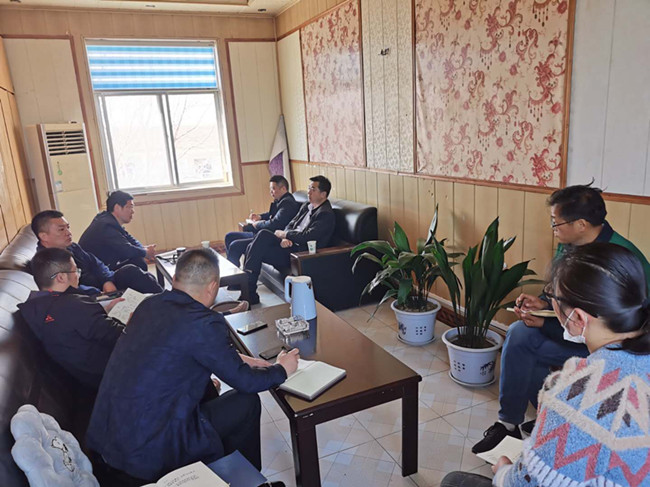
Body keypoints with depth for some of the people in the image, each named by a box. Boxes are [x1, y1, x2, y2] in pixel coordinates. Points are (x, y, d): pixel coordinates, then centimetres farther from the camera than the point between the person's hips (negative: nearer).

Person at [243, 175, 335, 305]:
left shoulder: (326, 214, -11)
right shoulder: (306, 207, 18)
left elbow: (308, 236, -21)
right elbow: (291, 224, 15)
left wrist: (284, 234, -9)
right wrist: (284, 238, -9)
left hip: (301, 252, -9)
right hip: (291, 244, 9)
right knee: (258, 241, -10)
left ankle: (249, 294, -12)